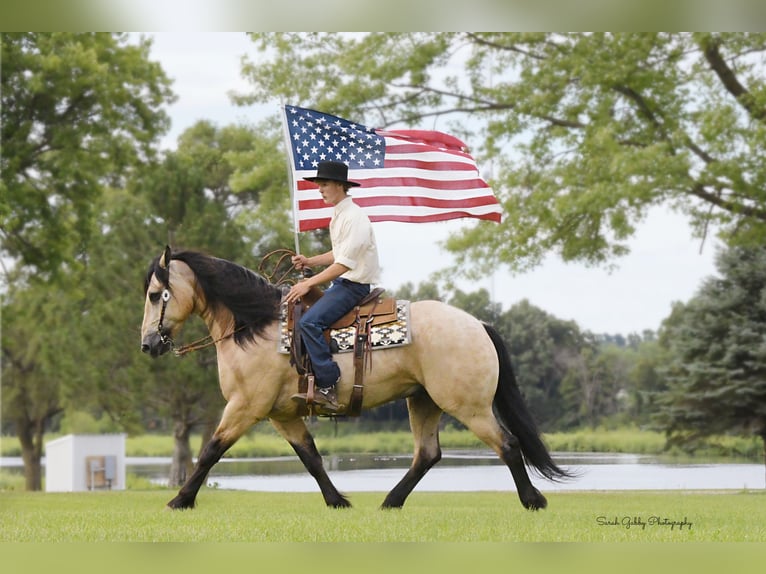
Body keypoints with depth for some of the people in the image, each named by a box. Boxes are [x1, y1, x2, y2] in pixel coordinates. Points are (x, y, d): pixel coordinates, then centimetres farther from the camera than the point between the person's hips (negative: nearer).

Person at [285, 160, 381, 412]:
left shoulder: (354, 217, -18)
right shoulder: (339, 216, 14)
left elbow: (345, 263, -23)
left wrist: (309, 284, -22)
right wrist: (310, 261, 11)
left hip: (354, 285, -11)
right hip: (341, 281, 11)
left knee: (310, 322, -25)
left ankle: (327, 387, -26)